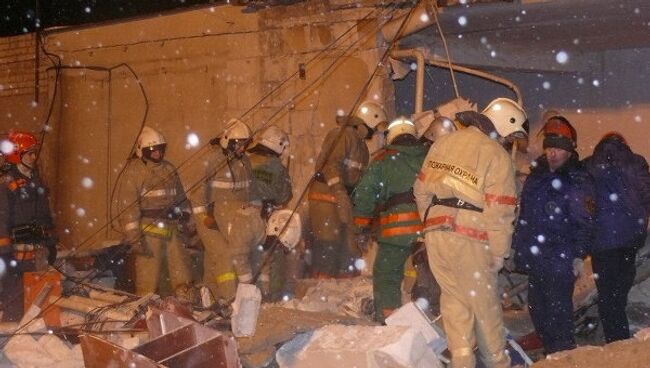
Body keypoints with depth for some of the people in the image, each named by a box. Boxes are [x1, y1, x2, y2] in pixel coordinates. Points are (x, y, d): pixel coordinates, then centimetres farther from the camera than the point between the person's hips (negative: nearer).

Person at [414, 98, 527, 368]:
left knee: (454, 299, 14)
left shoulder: (444, 142, 8)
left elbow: (421, 188, 12)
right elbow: (500, 213, -12)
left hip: (435, 235, 5)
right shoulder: (497, 156, -10)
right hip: (469, 242, -5)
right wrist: (498, 254, -3)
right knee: (485, 304, 11)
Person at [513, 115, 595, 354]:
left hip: (560, 262, -7)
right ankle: (552, 357, 29)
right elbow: (524, 214, 19)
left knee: (558, 315, -5)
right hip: (534, 260, 8)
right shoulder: (536, 175, 12)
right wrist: (517, 245, 18)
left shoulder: (578, 181, -9)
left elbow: (584, 223, -12)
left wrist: (578, 255, -16)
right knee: (537, 310, 15)